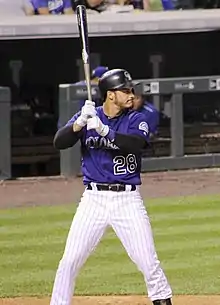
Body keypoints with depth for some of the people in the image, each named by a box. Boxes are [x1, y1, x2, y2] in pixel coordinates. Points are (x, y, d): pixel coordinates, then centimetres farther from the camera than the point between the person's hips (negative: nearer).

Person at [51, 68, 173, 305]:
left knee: (148, 262, -3)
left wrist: (103, 129, -30)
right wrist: (80, 123, -25)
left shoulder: (136, 120, 2)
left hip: (128, 199, 0)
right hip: (94, 199, 0)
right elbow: (59, 142, -8)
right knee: (69, 261, -4)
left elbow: (135, 143, -19)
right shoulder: (88, 116, 4)